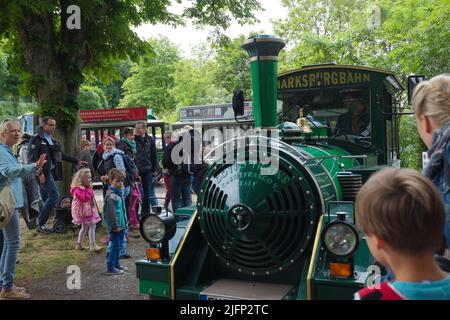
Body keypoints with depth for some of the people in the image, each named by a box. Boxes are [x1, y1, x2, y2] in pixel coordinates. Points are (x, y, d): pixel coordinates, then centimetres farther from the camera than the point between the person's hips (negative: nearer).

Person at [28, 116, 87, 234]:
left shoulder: (52, 140, 18)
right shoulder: (37, 138, -9)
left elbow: (61, 155, 25)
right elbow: (32, 158, -16)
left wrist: (77, 161, 23)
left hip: (50, 172, 9)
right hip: (43, 173, -9)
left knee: (45, 198, 11)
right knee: (54, 195, -11)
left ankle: (41, 224, 18)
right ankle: (41, 224, -3)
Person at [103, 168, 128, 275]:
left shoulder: (120, 192, 11)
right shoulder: (111, 195, -18)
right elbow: (111, 213, -21)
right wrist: (115, 226, -19)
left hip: (121, 225, 9)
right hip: (115, 227, -9)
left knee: (119, 245, 16)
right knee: (115, 246, -3)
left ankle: (116, 264, 28)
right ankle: (110, 267, 7)